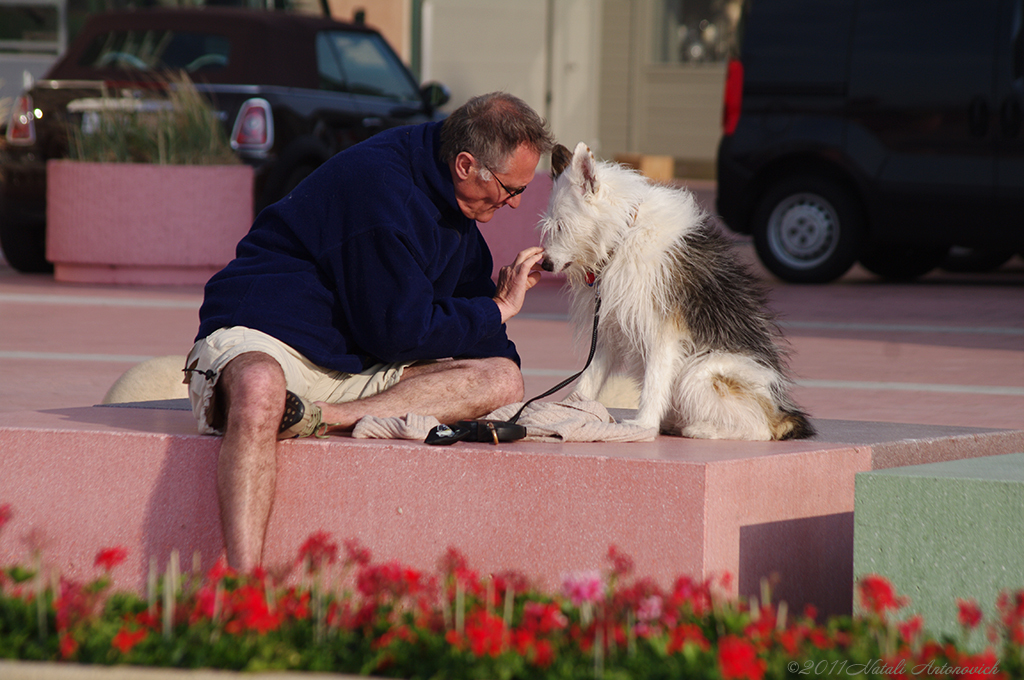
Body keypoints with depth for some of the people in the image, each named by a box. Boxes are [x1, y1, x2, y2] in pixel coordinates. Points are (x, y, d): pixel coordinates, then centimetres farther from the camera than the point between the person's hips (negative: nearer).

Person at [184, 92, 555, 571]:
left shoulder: (455, 208, 12)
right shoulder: (379, 184, -18)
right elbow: (401, 329, -16)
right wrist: (499, 310, -4)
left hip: (360, 368, 8)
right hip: (260, 339, -8)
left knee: (502, 380, -14)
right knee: (259, 388, -46)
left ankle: (318, 417, -30)